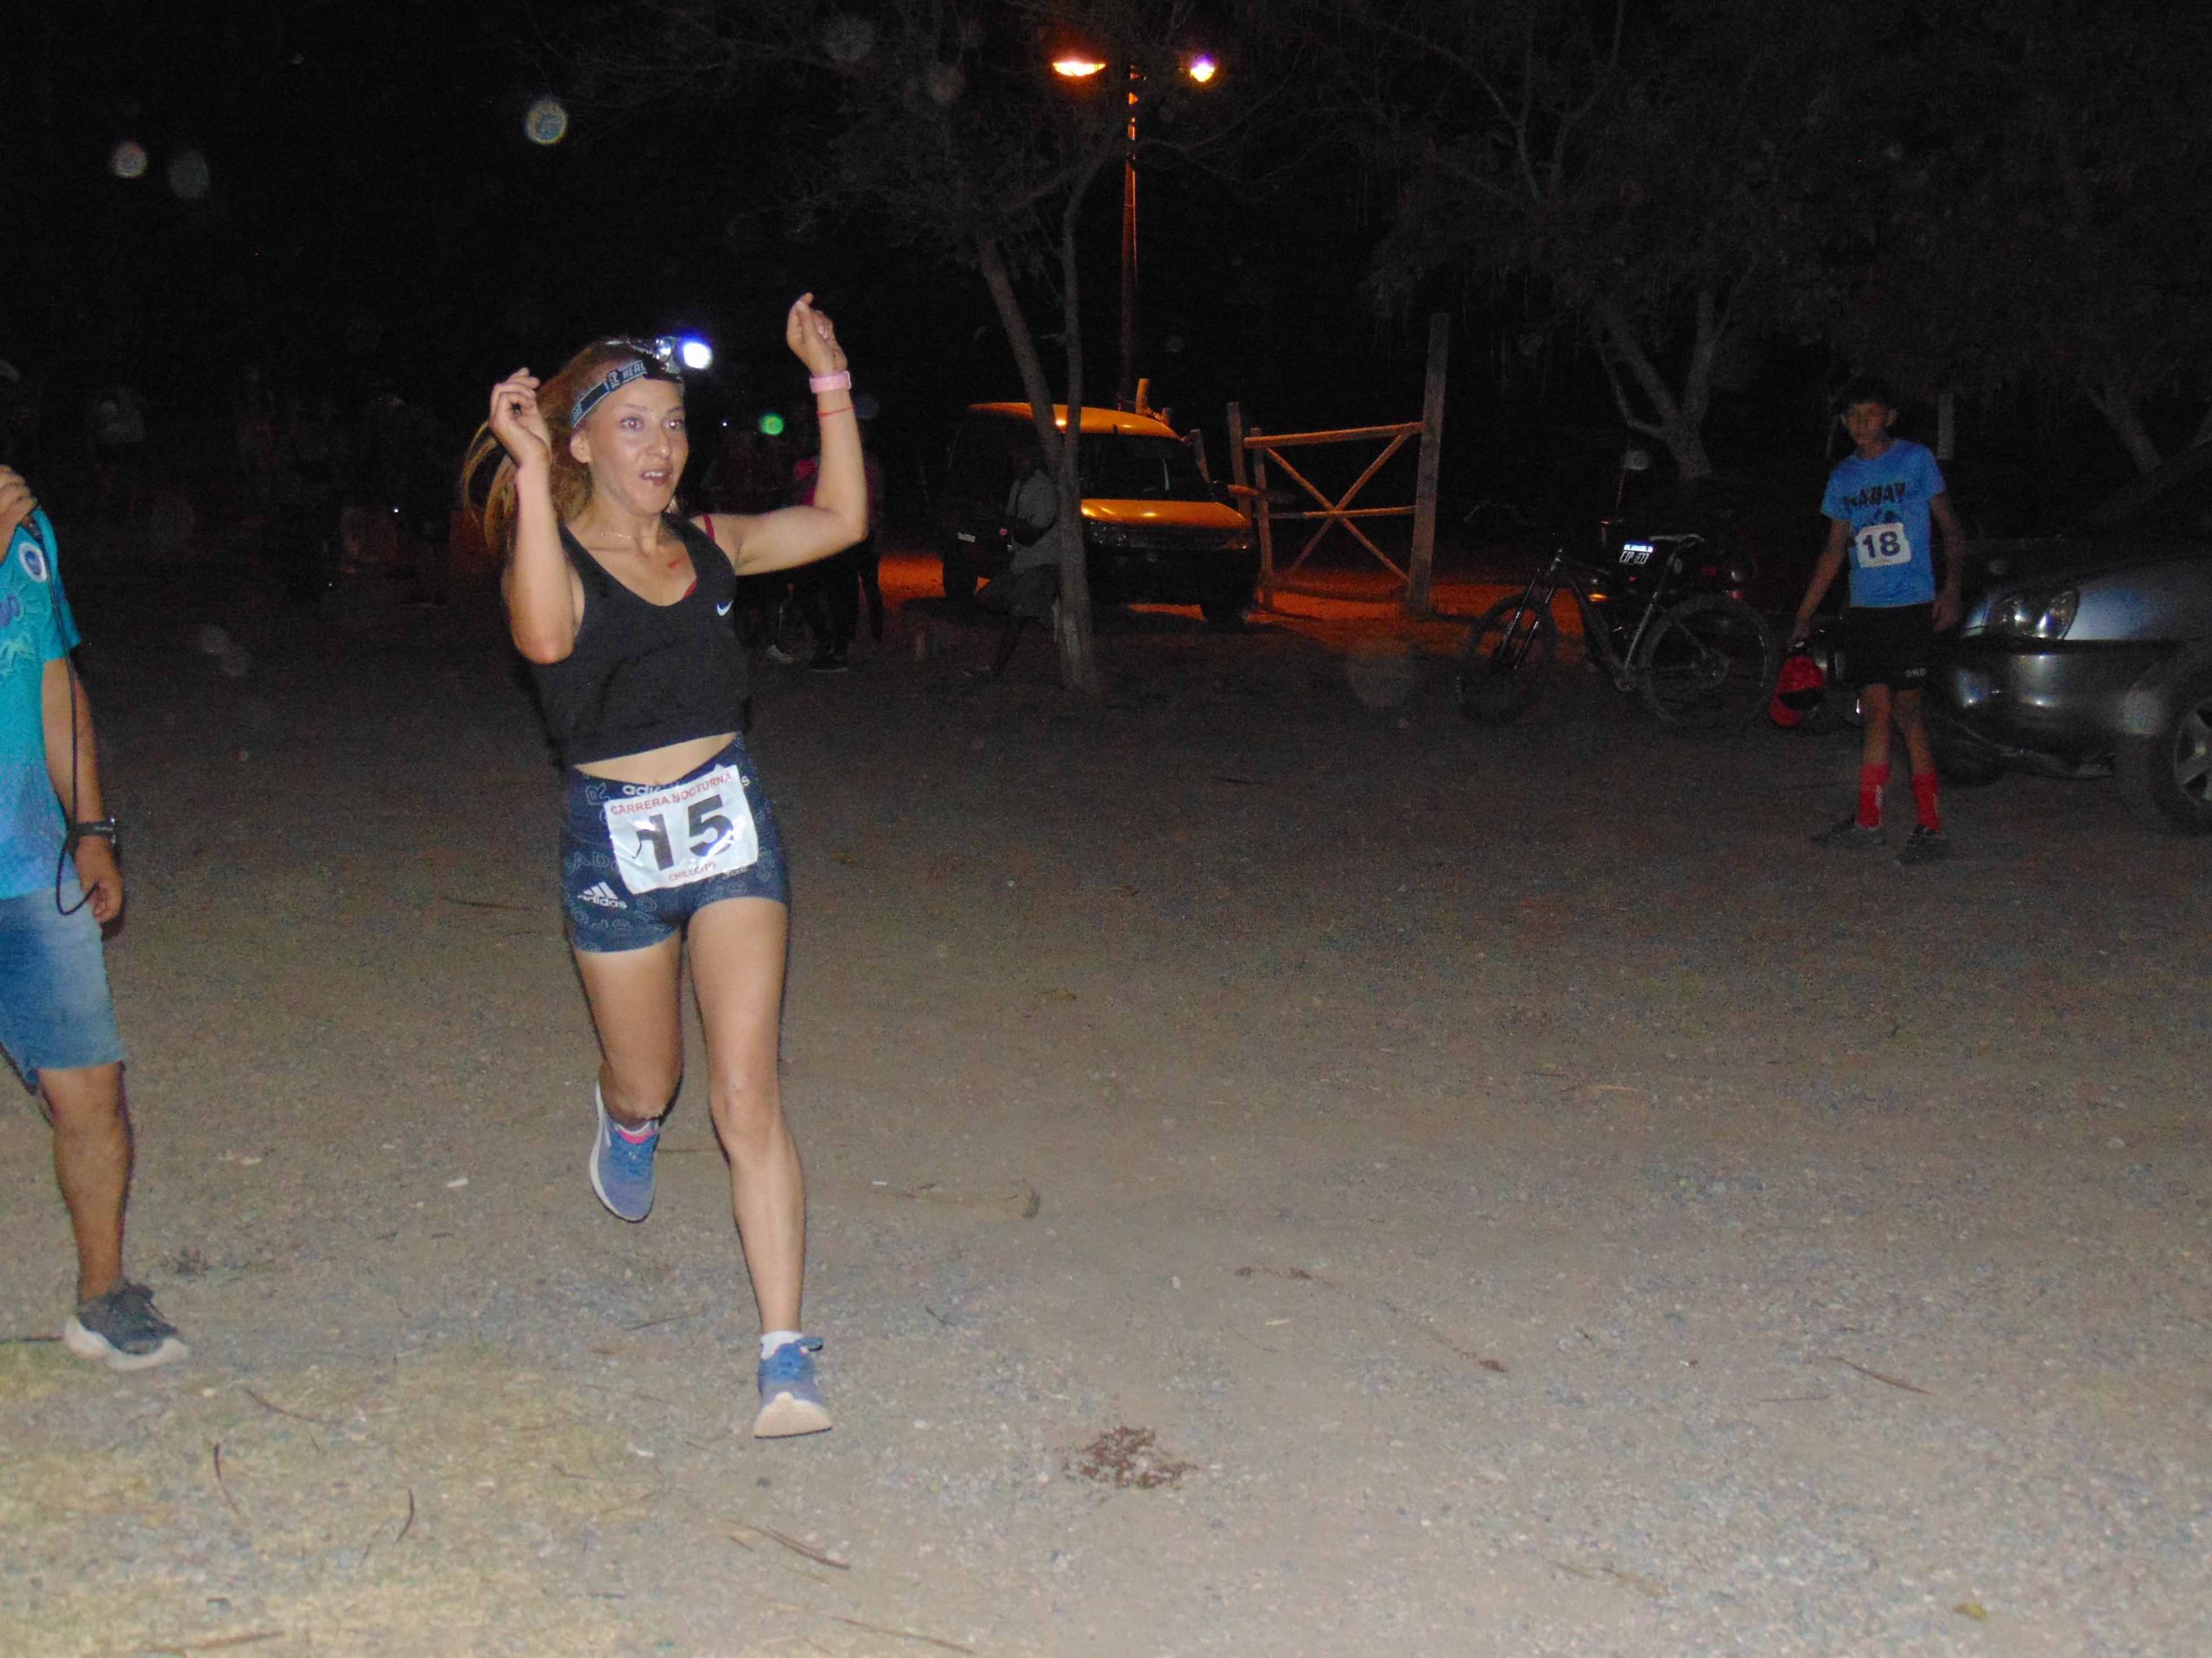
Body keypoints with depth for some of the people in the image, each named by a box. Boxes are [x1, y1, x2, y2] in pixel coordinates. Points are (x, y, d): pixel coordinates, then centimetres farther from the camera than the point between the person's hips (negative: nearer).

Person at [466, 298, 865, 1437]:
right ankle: (628, 1125, 59)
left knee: (745, 1091, -8)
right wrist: (533, 475, -35)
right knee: (646, 1083, 18)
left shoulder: (708, 545, 6)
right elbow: (545, 638, -31)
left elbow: (841, 521, 8)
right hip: (616, 840, -2)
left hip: (729, 822, 2)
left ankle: (786, 1355, -8)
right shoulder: (551, 555, -8)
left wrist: (830, 383, 4)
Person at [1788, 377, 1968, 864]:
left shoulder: (1916, 460, 0)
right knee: (1877, 711, 6)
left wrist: (1952, 587, -13)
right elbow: (1835, 550, 19)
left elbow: (1951, 528, 1)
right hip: (1864, 609, 4)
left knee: (1906, 711, -9)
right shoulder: (1843, 476, 13)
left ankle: (1933, 828, -5)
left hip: (1913, 606, -4)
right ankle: (1867, 822, 11)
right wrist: (1804, 614, 16)